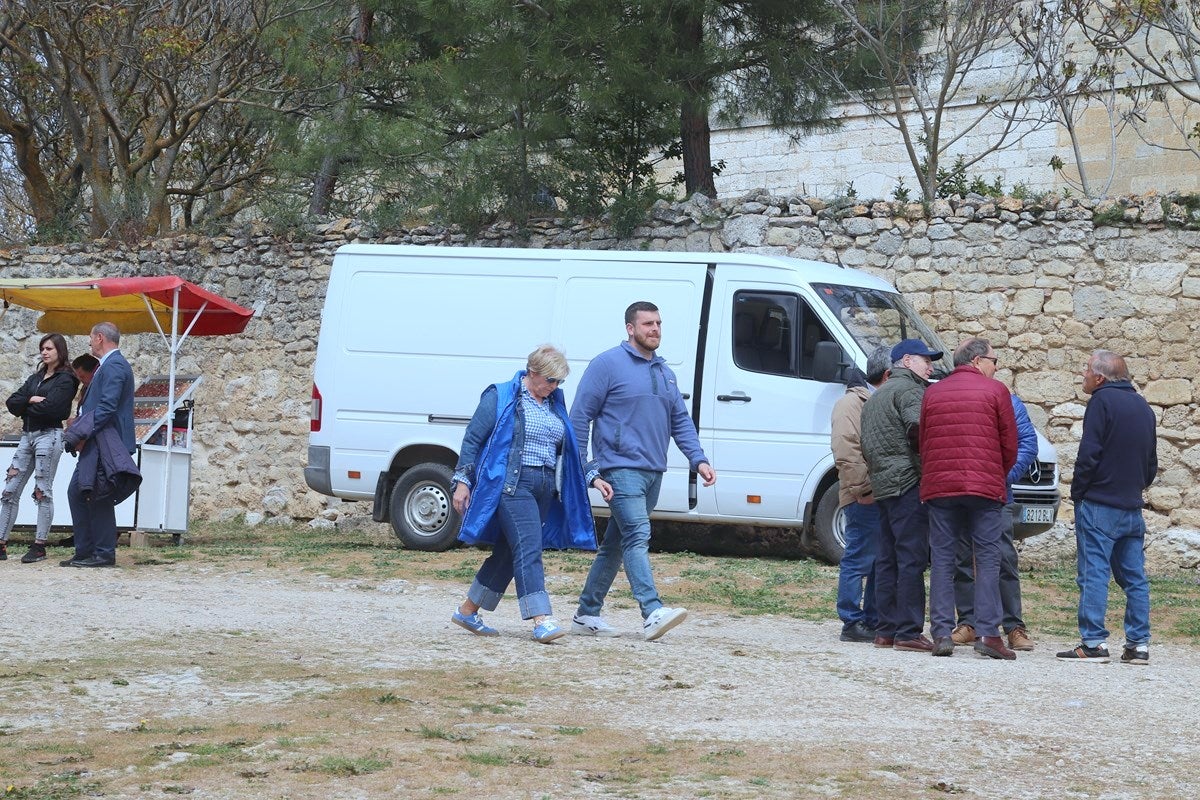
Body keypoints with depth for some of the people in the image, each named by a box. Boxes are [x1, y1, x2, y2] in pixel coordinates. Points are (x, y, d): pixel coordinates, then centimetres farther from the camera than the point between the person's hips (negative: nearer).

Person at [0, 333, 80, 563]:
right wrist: (31, 400, -9)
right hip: (27, 436, 8)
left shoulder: (65, 379, -2)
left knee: (43, 491, -7)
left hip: (49, 435, -7)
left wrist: (25, 407, -1)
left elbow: (51, 407, -16)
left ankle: (39, 546, -4)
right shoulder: (35, 378, 20)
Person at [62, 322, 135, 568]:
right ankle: (84, 551, 13)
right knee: (77, 492, 10)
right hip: (95, 443, 11)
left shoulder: (113, 365, -13)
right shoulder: (109, 365, 20)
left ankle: (104, 554, -2)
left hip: (105, 443, -11)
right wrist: (79, 426, 13)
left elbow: (107, 406, -23)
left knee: (98, 497, -7)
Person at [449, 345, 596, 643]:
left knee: (508, 551, 11)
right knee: (529, 548, -17)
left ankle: (467, 611, 24)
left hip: (545, 488, 7)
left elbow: (568, 450, 20)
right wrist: (462, 480, -7)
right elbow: (472, 438, -3)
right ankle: (542, 621, -23)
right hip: (512, 483, -7)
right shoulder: (501, 397, -4)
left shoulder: (555, 403, 16)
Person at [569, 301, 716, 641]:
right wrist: (588, 473, -12)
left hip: (653, 473, 8)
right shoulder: (608, 365, -5)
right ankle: (653, 613, -30)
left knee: (616, 544, 12)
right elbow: (579, 418, -6)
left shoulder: (664, 372, 17)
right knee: (637, 536, -20)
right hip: (621, 469, -7)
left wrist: (698, 459, 3)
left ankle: (587, 614, 20)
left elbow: (681, 421, 19)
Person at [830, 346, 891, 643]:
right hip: (864, 498, -9)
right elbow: (846, 451, -17)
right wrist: (862, 489, -20)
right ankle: (852, 624, -4)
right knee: (859, 559, -7)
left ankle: (873, 621, 18)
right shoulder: (853, 403, -7)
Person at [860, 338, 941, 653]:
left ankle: (886, 630, 13)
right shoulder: (908, 389, -7)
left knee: (887, 560, 11)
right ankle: (908, 633, -12)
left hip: (882, 485, 10)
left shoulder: (876, 396, 24)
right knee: (912, 559, -9)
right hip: (907, 483, -10)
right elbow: (918, 432, -20)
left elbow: (866, 446, 26)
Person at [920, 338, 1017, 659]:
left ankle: (942, 633, 0)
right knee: (988, 560, 0)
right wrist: (999, 477, 18)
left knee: (942, 560, 5)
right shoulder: (995, 391, 1)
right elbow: (1009, 444, 2)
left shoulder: (932, 393, 13)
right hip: (985, 486, -3)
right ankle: (987, 633, -7)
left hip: (938, 486, 3)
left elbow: (923, 443, 14)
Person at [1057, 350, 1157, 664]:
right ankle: (1139, 644, 8)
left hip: (1099, 505, -7)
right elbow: (1151, 462, 19)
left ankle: (1094, 643, -10)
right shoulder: (1143, 407, 15)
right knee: (1134, 577, 9)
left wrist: (1077, 492, -5)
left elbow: (1089, 453, -15)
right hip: (1132, 507, 7)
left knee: (1093, 574, -7)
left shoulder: (1102, 400, -9)